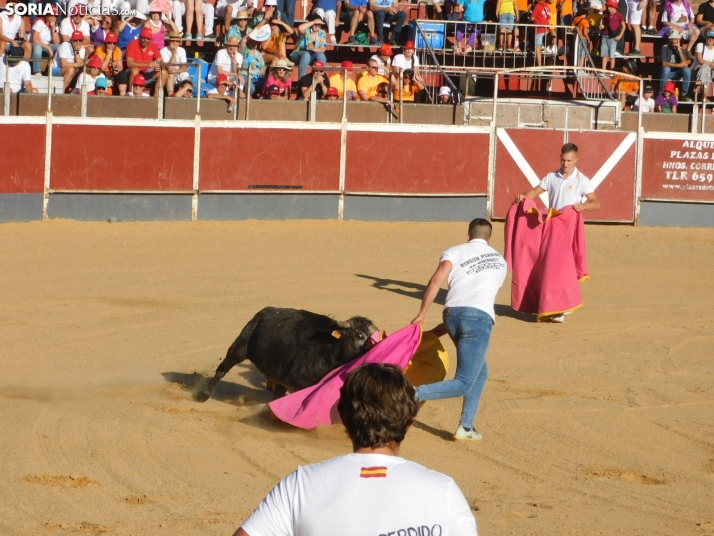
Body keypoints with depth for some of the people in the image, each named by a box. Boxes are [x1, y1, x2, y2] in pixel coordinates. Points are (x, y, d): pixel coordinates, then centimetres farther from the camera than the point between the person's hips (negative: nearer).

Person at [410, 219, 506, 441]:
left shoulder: (455, 252, 17)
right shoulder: (500, 262, 26)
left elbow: (437, 280, -2)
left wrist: (421, 314, 0)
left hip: (452, 313, 3)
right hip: (480, 316, -3)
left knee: (479, 372, 23)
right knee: (463, 384, -4)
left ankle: (466, 427, 16)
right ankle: (413, 395, -24)